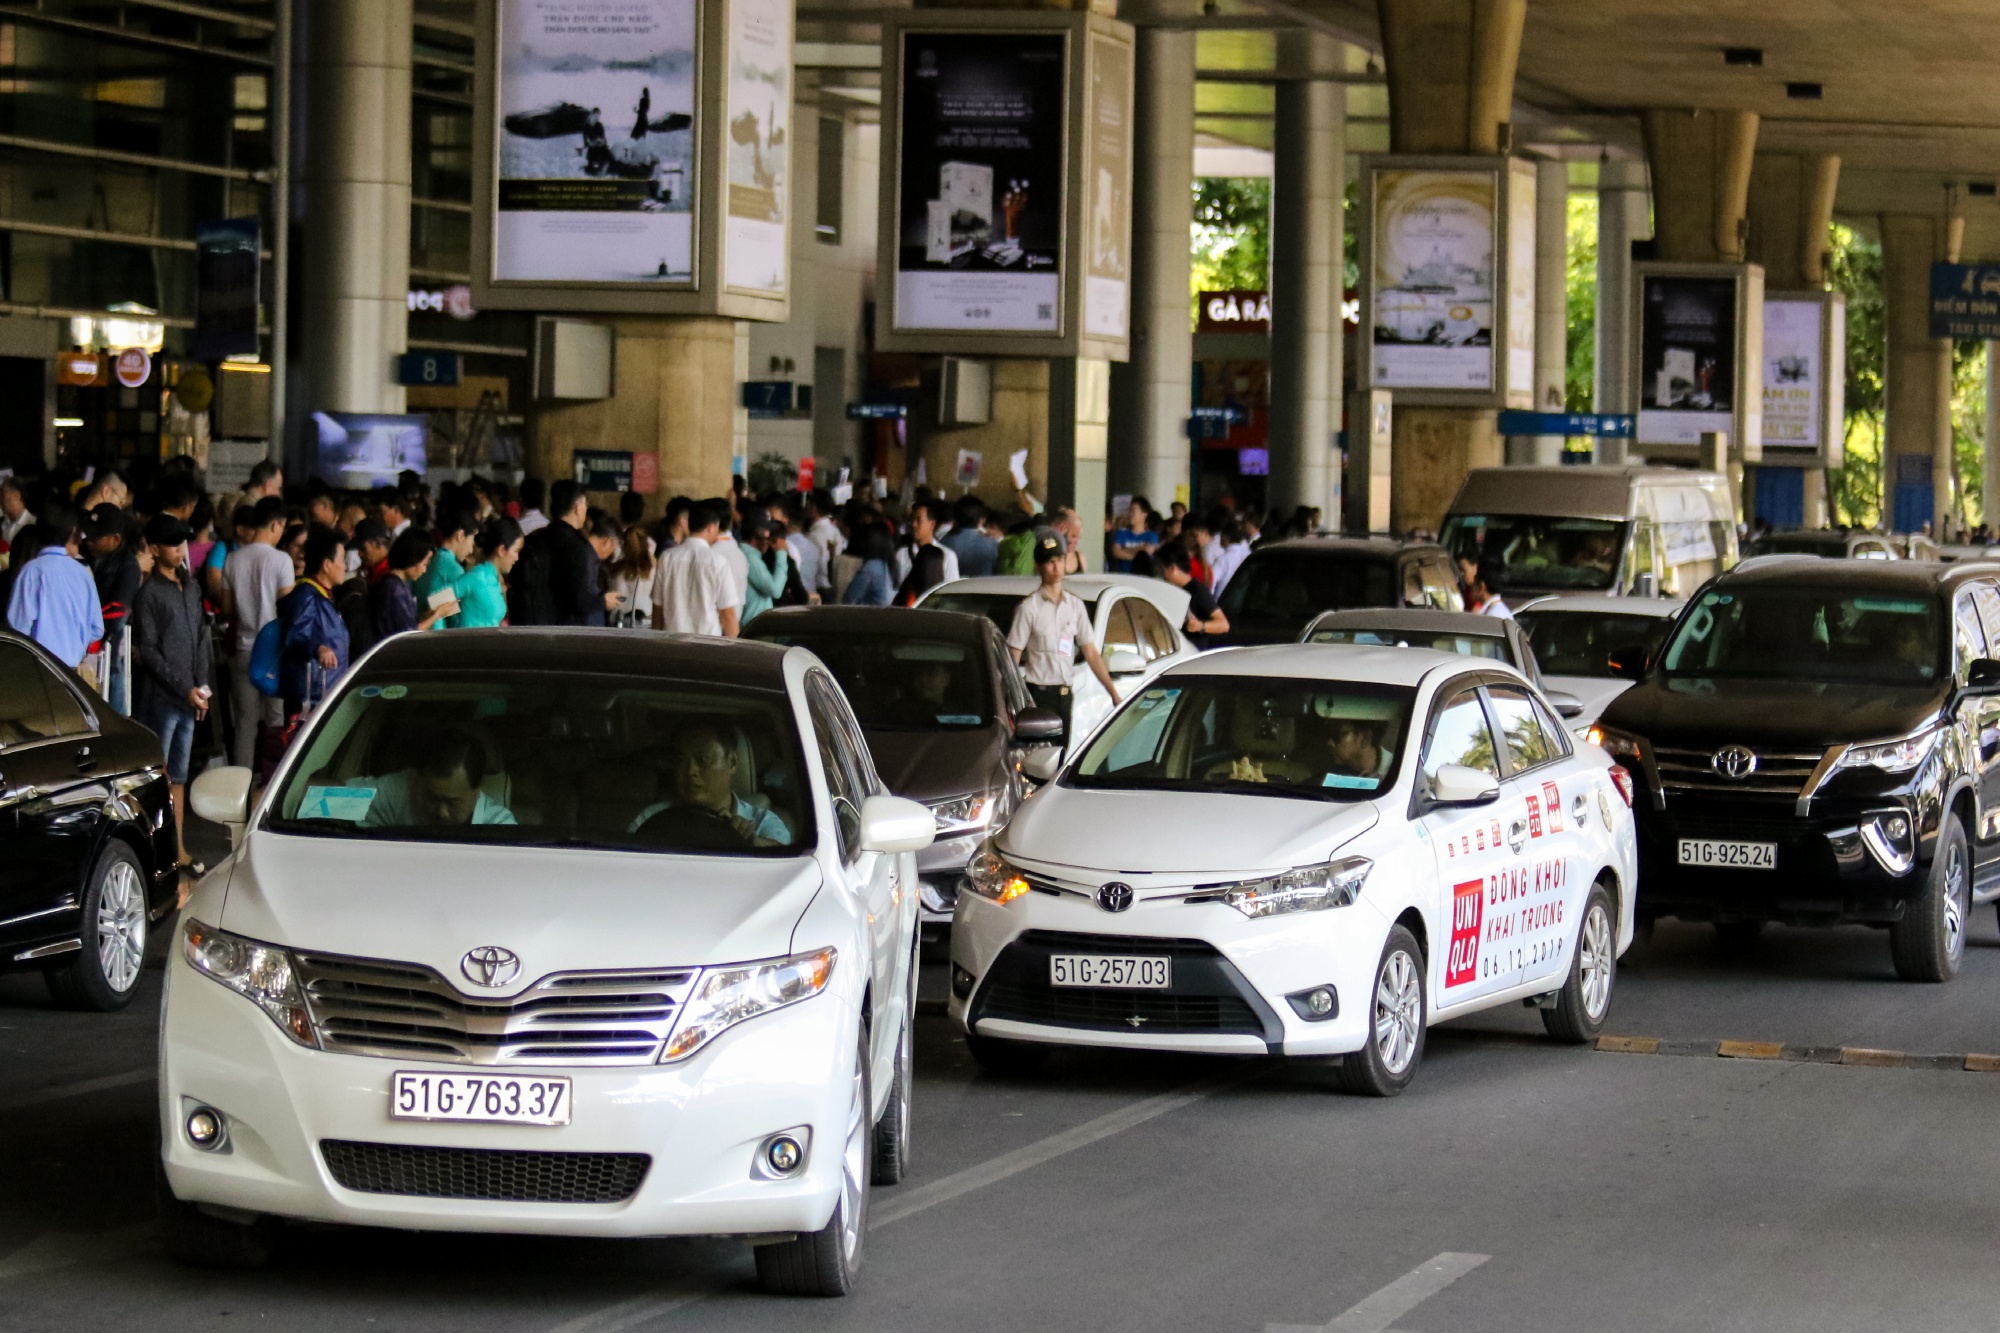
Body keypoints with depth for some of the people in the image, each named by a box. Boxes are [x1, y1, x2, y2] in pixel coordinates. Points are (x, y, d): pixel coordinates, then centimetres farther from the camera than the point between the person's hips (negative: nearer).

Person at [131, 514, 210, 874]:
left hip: (188, 697, 7)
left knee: (179, 776, 12)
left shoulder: (191, 587, 12)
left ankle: (179, 849, 17)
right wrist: (185, 689, -13)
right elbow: (148, 652, -12)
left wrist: (203, 686, 8)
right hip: (159, 698, -7)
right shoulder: (149, 594, -10)